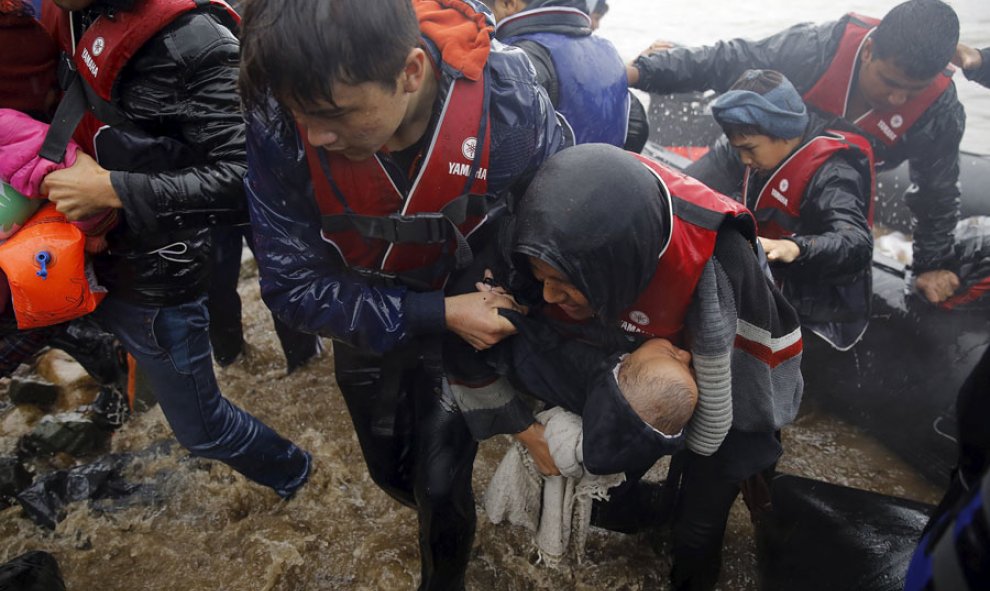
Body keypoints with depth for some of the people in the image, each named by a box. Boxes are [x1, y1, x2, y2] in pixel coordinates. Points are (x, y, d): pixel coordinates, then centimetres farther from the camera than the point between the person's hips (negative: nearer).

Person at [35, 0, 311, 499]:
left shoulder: (194, 41, -26)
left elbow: (243, 180, -26)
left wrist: (112, 190, -24)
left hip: (156, 277, -7)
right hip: (83, 253, 7)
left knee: (200, 428, 11)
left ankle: (289, 470, 39)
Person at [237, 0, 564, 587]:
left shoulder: (509, 98, -32)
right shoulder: (279, 122, -30)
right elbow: (293, 286, -21)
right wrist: (438, 315, -27)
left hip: (466, 306, -1)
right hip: (365, 315, 2)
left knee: (441, 484, 0)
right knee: (390, 469, 20)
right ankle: (443, 520, 57)